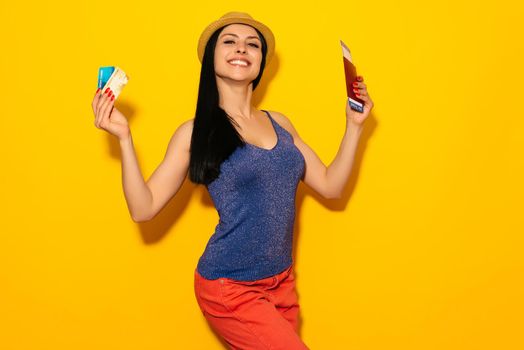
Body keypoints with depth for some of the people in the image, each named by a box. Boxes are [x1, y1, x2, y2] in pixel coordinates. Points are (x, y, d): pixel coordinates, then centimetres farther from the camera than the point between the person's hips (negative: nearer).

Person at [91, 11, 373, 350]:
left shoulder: (279, 123, 8)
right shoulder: (196, 132, -4)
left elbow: (330, 185, 11)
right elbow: (144, 208, -8)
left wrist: (354, 125, 7)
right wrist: (124, 137, -16)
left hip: (282, 283, 5)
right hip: (230, 288, -5)